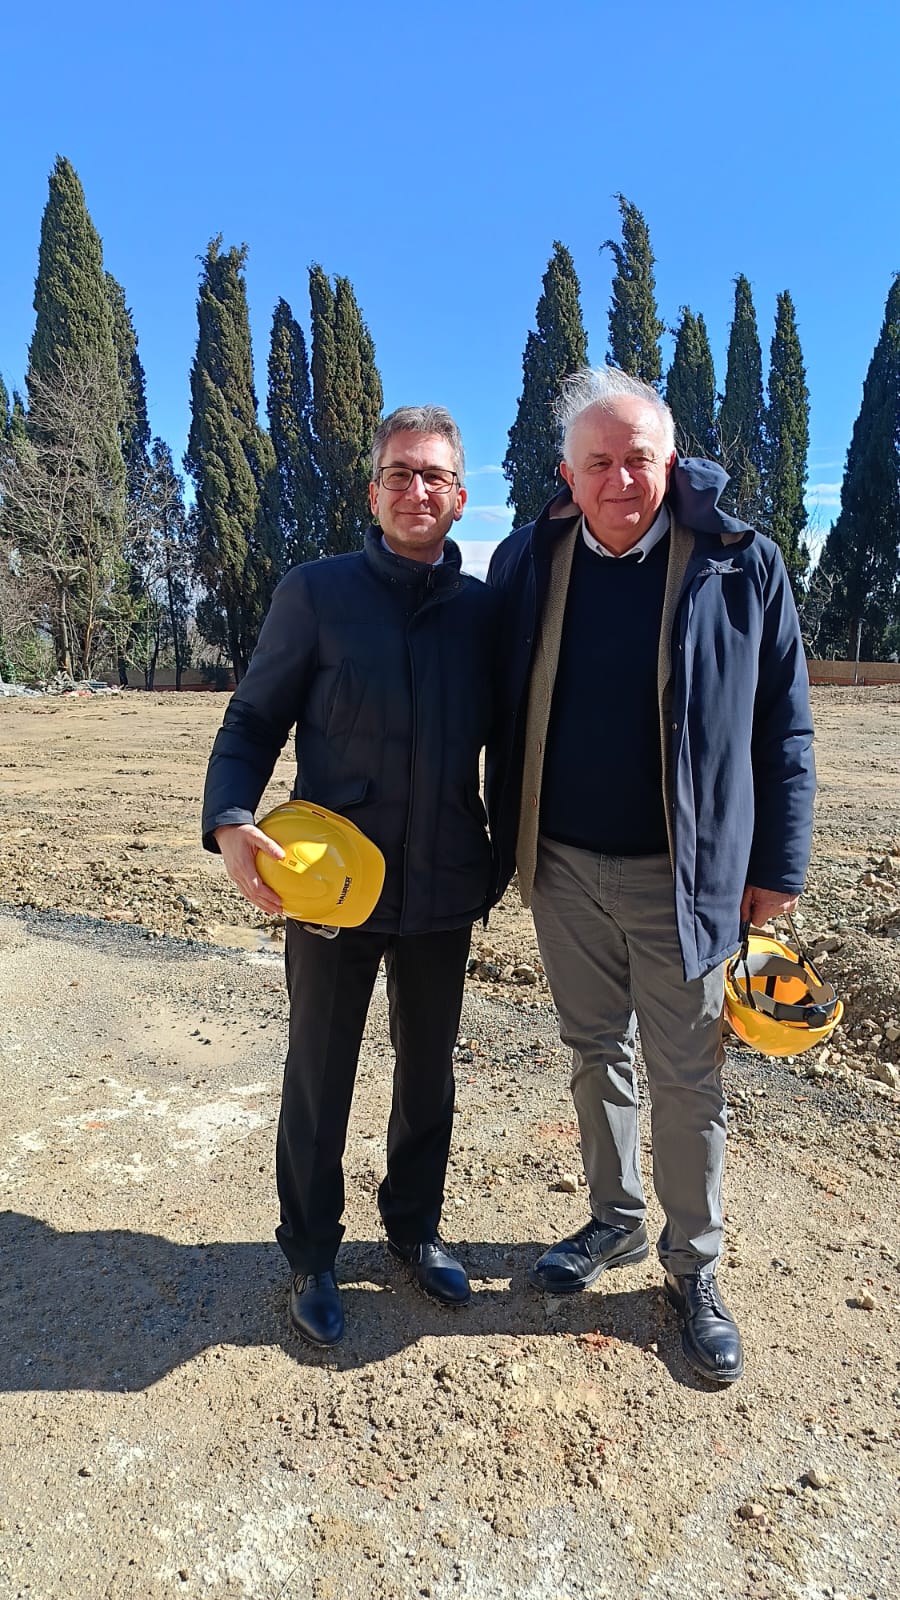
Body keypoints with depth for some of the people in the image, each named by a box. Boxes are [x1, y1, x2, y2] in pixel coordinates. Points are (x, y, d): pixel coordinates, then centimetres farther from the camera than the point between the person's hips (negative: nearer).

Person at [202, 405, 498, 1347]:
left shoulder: (485, 609, 3)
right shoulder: (316, 592, -4)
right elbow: (253, 720, -4)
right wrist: (229, 821, -20)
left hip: (443, 885, 3)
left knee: (428, 1071, 18)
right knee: (318, 1078, 11)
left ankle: (414, 1226, 41)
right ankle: (311, 1255, 33)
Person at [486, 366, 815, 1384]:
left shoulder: (741, 565, -6)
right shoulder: (528, 563, 1)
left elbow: (782, 726, -2)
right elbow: (503, 711, 7)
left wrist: (779, 863, -2)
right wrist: (507, 842, 6)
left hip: (682, 873, -2)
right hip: (563, 866, 3)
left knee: (685, 1077, 9)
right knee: (596, 1054, 18)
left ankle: (692, 1267, 31)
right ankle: (614, 1221, 40)